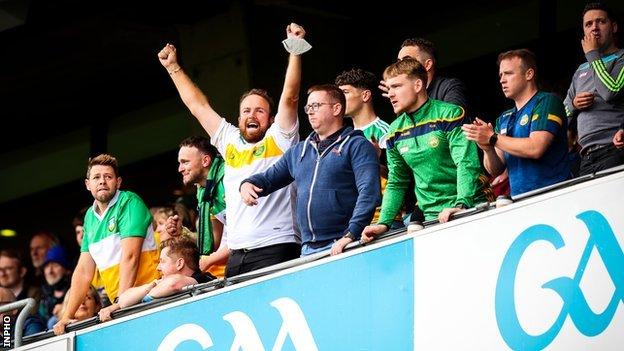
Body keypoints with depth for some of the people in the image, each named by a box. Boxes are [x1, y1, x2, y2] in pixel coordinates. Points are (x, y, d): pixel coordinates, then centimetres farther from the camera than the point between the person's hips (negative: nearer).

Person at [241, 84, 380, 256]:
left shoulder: (357, 146, -1)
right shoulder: (298, 151, 20)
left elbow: (369, 193, -13)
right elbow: (269, 178, 29)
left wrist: (350, 235, -23)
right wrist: (247, 184, 4)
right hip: (308, 249, 6)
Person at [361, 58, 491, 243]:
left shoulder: (449, 115, -6)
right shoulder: (395, 132, 11)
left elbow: (467, 164, -16)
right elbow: (396, 184, 18)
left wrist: (461, 205, -29)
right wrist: (384, 223, 5)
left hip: (468, 207, -4)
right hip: (431, 216, 4)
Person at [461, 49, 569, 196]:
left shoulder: (546, 102, 1)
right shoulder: (504, 119, 21)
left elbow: (535, 148, -14)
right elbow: (496, 170, 18)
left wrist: (492, 138, -7)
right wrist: (487, 149, -4)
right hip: (519, 200, 6)